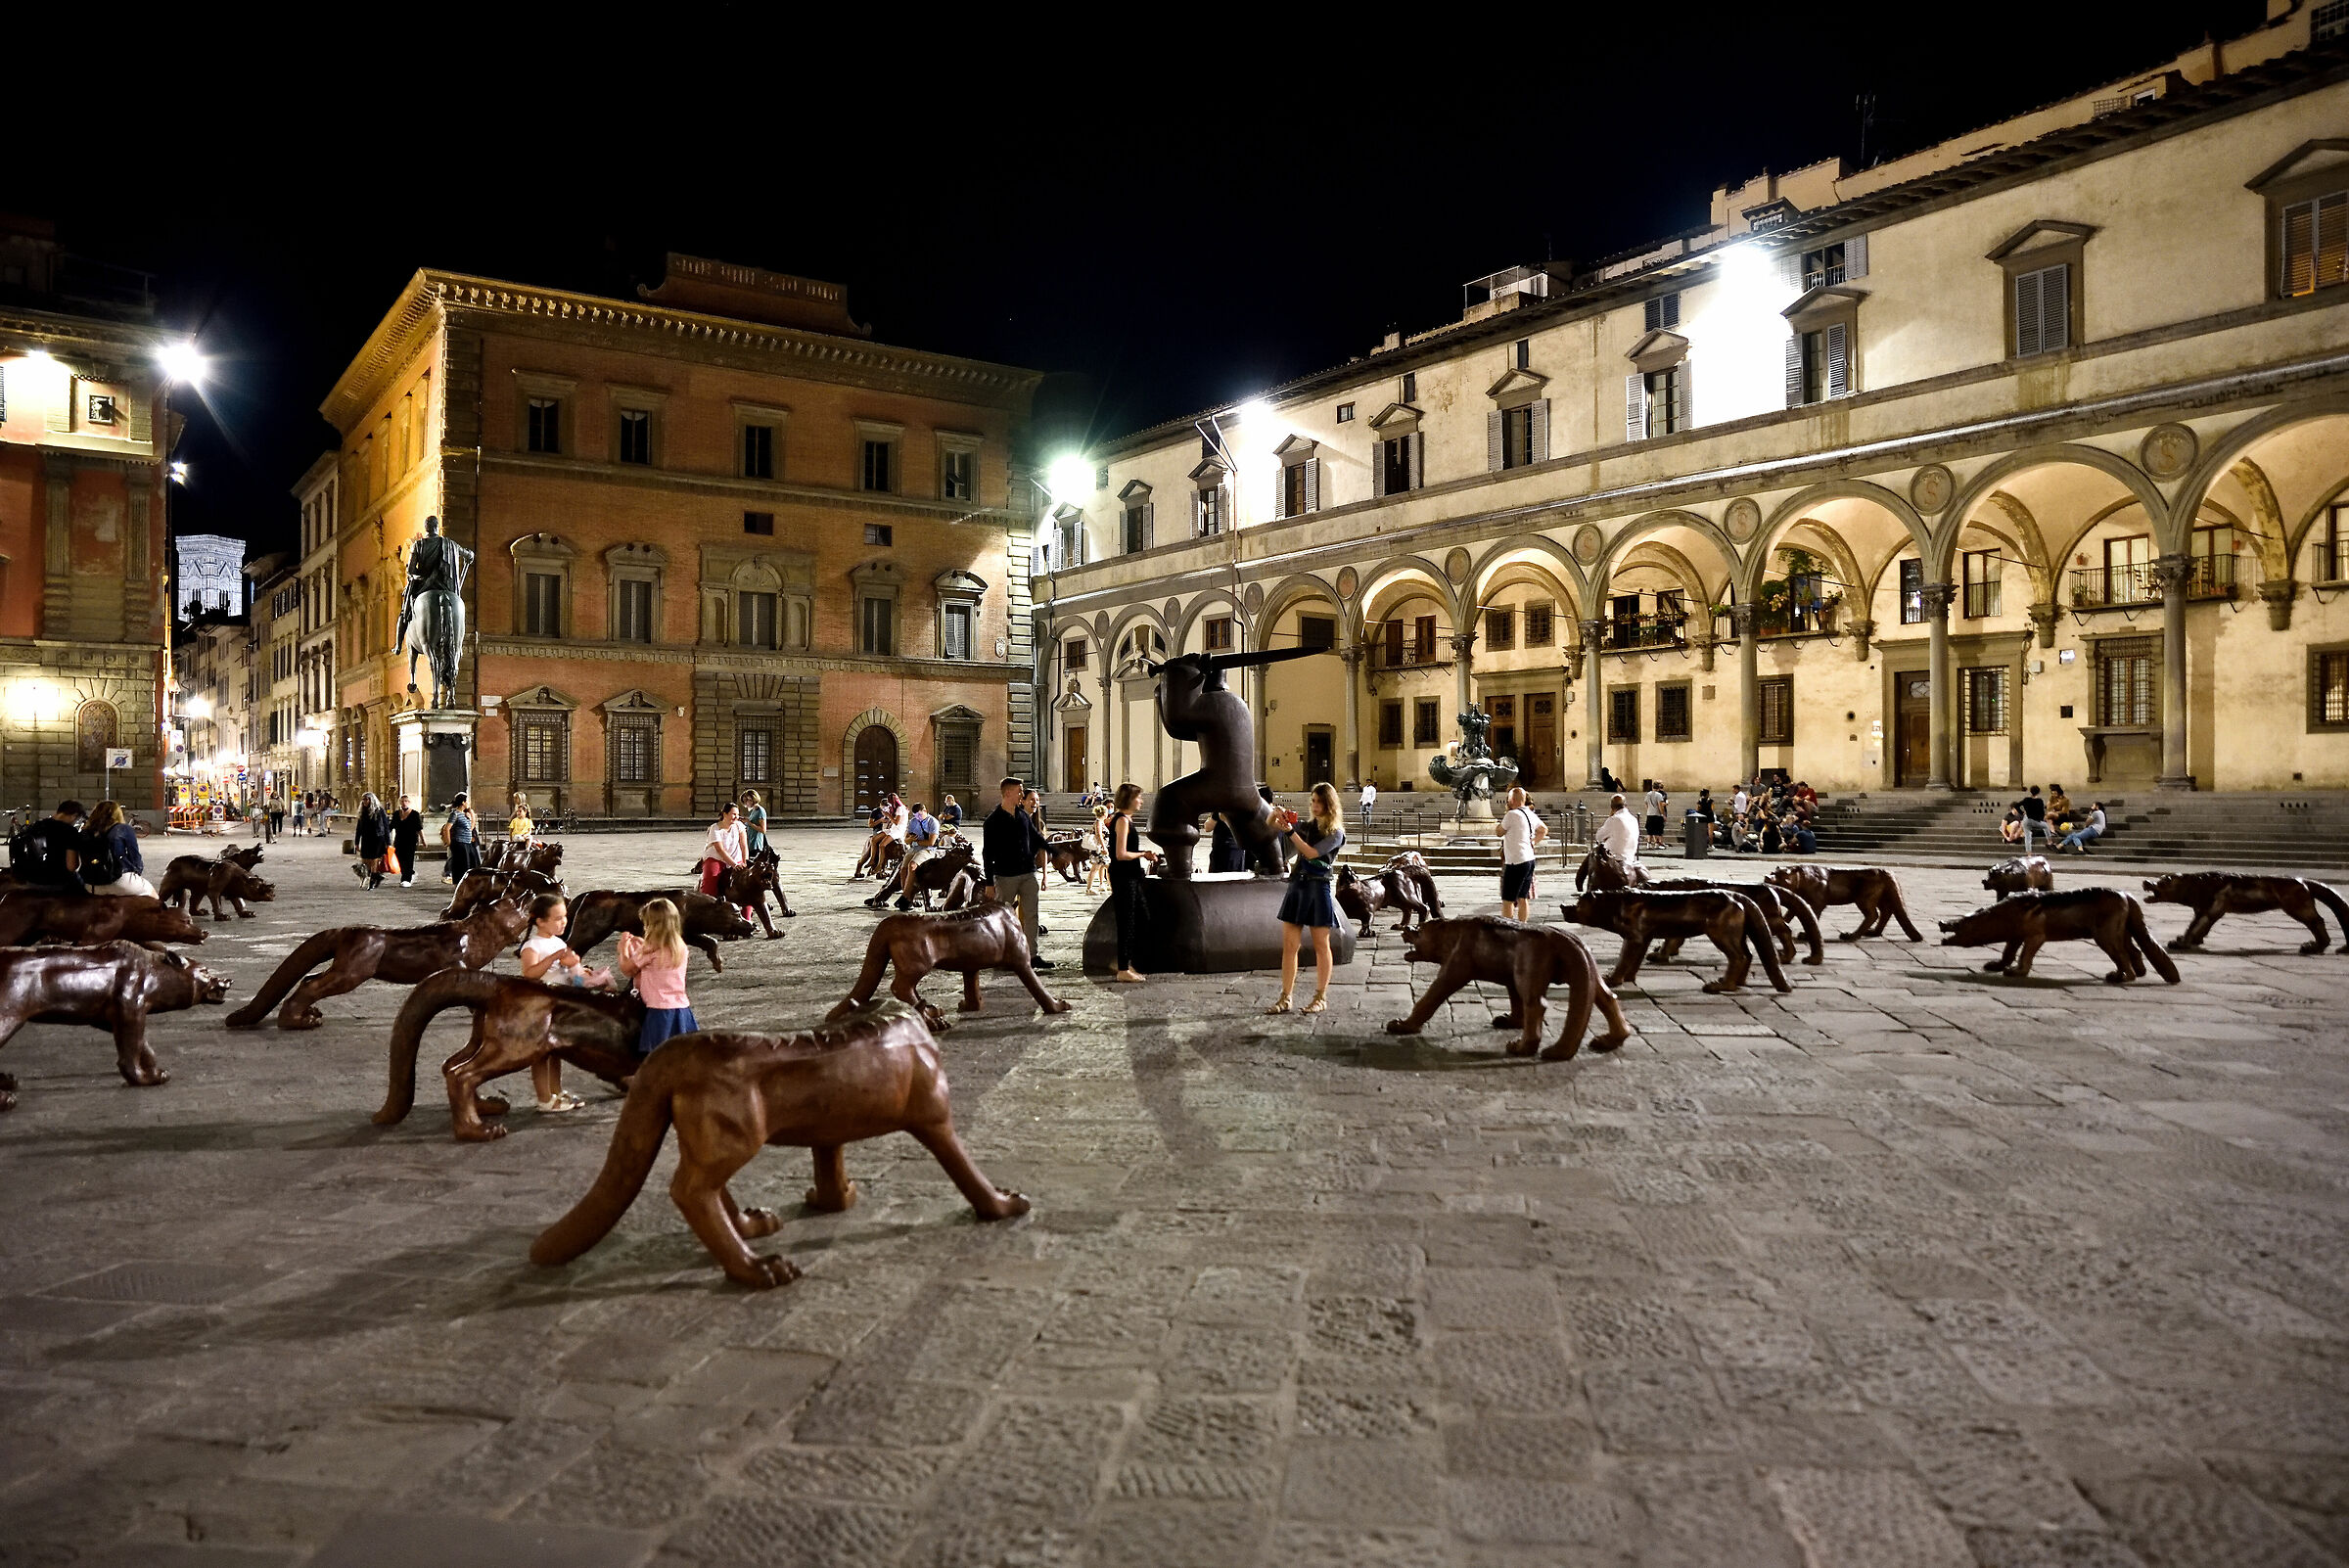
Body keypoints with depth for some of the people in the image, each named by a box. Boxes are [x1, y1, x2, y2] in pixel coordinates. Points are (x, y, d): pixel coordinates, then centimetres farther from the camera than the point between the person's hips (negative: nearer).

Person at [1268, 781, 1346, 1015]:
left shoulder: (1335, 833, -2)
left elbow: (1311, 852, -15)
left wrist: (1291, 831, -15)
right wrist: (1280, 819, 0)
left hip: (1320, 887, -5)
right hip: (1298, 884, 5)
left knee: (1321, 945, 3)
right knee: (1289, 944, 1)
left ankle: (1321, 997, 12)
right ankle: (1285, 998, 4)